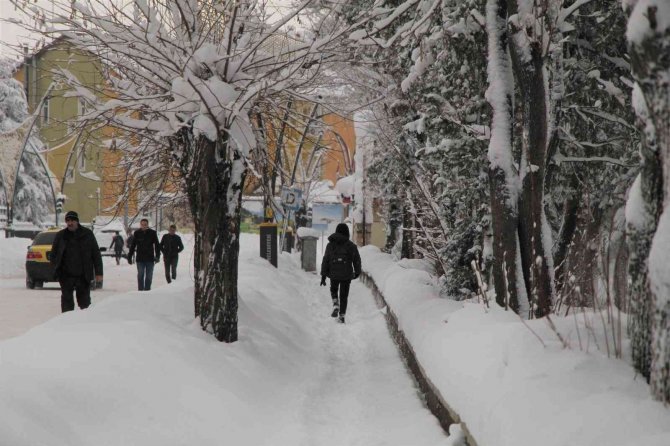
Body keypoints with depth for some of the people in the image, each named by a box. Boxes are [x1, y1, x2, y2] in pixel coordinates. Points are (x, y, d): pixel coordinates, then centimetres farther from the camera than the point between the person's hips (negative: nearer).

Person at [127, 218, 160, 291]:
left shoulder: (152, 233, 1)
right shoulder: (137, 233, 2)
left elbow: (157, 245, 3)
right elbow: (133, 245, 9)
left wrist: (157, 256, -5)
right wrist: (130, 255, 6)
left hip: (150, 258, 0)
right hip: (140, 258, 0)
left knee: (149, 276, 3)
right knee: (140, 275, 0)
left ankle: (147, 289, 11)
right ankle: (140, 289, 5)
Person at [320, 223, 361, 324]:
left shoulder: (330, 245, -2)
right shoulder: (351, 246, -3)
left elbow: (325, 260, -2)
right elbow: (357, 260, 3)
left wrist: (323, 275, 1)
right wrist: (357, 272, 19)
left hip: (333, 274, 1)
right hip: (346, 275, -1)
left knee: (333, 290, 26)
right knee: (344, 296, 10)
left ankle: (336, 306, 3)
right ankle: (342, 315, 7)